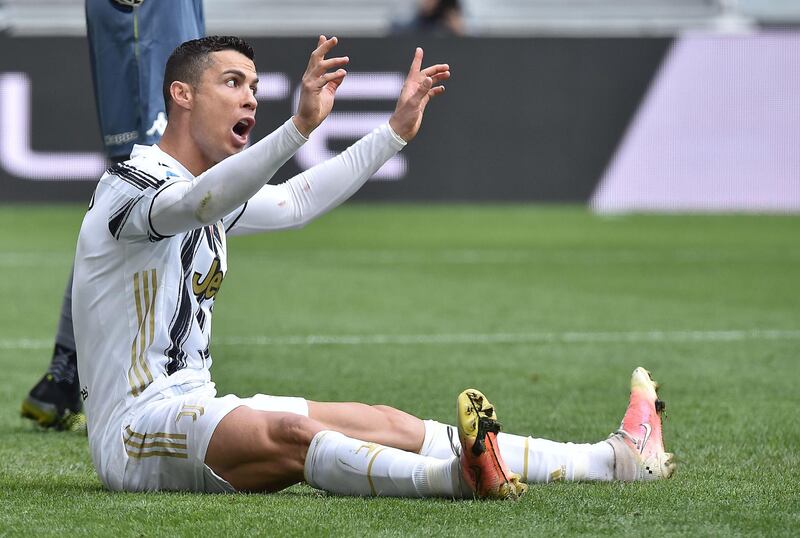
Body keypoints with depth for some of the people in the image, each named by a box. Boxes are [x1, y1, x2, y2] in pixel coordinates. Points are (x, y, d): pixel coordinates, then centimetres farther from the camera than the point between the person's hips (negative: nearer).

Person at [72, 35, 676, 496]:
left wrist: (395, 132, 25)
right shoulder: (133, 184, -13)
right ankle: (461, 476, -60)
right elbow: (200, 201, -34)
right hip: (133, 428, -9)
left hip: (196, 412, 9)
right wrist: (300, 126, -47)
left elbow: (296, 202, 30)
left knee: (386, 423, -2)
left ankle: (617, 458, -6)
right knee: (290, 435, -35)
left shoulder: (215, 196, 17)